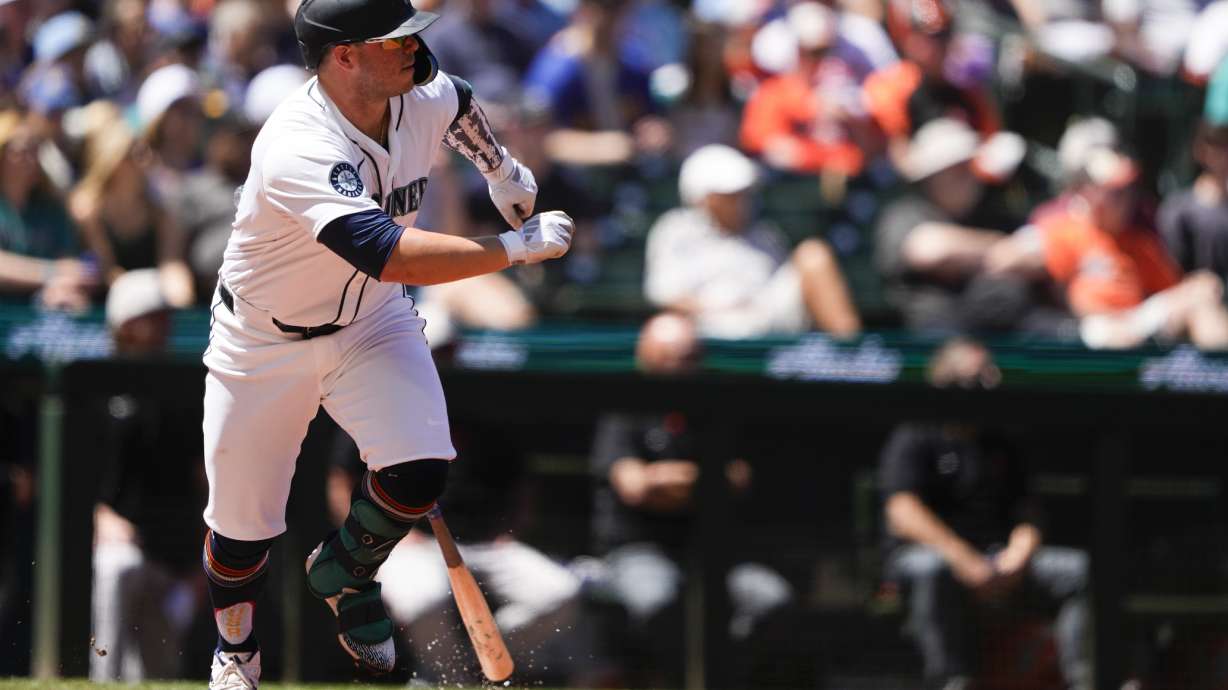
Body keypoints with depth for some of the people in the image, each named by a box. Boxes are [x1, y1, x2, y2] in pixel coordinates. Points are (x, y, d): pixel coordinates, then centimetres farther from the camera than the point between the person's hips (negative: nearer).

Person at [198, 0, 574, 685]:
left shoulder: (427, 98, -14)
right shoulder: (300, 147, -37)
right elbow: (390, 254, -46)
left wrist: (503, 169, 28)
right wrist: (518, 247, -41)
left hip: (373, 321, 5)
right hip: (266, 343, -5)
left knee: (420, 472, -17)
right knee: (243, 526, 3)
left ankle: (344, 574, 17)